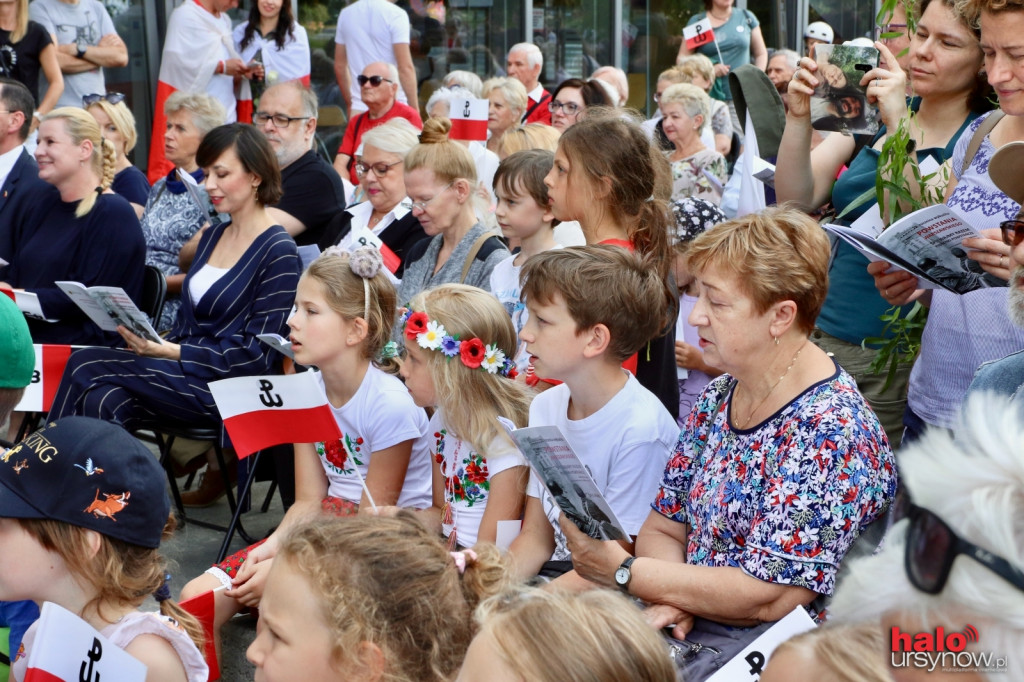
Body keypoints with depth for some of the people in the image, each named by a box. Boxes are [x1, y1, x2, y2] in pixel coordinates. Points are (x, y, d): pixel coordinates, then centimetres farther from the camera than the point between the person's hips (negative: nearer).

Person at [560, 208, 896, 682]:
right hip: (691, 625, 7)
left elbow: (768, 597, -21)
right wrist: (670, 600, -11)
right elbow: (662, 529, 12)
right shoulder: (716, 399, 7)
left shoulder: (829, 430, -19)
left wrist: (625, 572, -15)